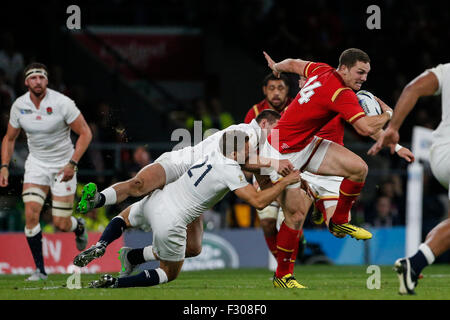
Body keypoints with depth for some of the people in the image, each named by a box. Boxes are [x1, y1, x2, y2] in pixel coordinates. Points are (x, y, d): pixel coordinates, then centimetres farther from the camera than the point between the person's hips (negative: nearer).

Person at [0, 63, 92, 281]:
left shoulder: (62, 103, -18)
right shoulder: (19, 106, -5)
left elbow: (85, 133, -12)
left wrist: (72, 163, -21)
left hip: (63, 165, -3)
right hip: (36, 163, 3)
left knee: (61, 224, -4)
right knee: (31, 214, -17)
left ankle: (79, 227, 35)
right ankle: (39, 269, -6)